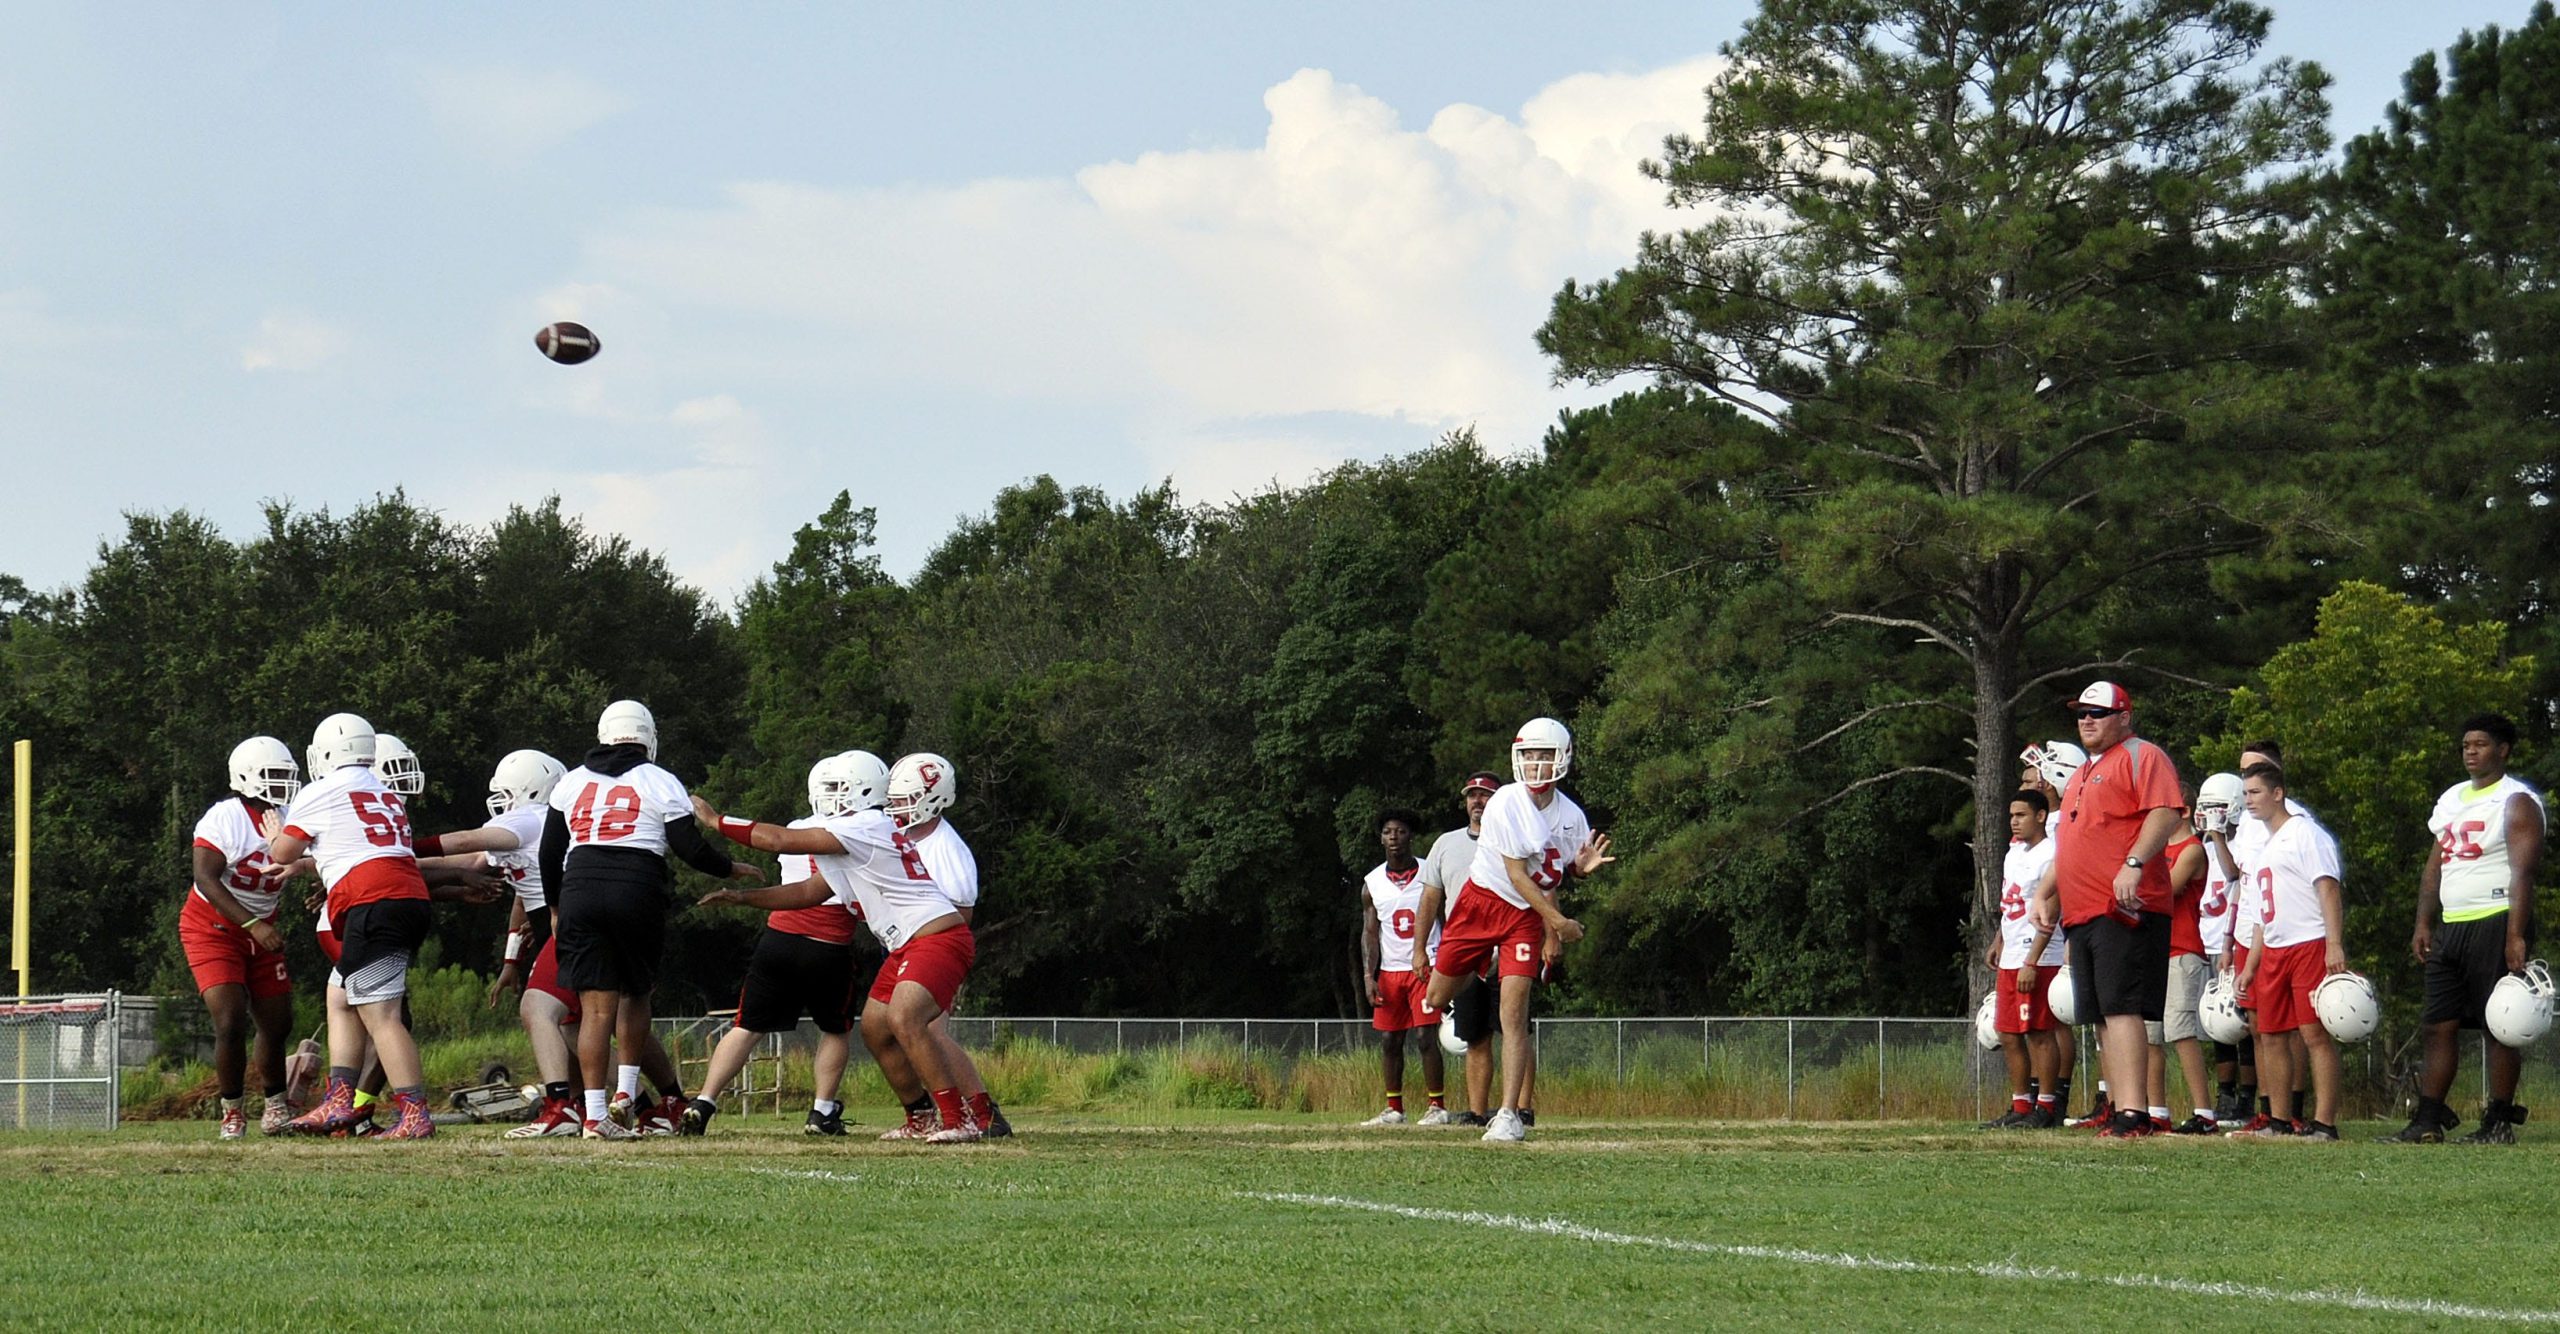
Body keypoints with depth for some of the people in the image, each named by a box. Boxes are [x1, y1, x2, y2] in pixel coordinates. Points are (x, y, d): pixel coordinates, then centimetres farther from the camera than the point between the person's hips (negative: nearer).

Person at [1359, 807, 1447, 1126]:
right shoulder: (1372, 884, 8)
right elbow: (1370, 933, 8)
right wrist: (1369, 976, -3)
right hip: (1390, 971, 4)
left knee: (1426, 1037, -11)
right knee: (1389, 1040, 4)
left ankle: (1437, 1106, -5)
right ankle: (1394, 1109, 12)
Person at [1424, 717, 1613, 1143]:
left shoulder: (1571, 816, -3)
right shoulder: (1506, 804, -17)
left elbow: (1563, 869, 13)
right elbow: (1516, 874, -18)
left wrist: (1582, 866, -12)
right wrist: (1556, 920, -24)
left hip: (1526, 916, 1)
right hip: (1482, 901, -1)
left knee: (1514, 1013, -12)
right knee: (1438, 999, 7)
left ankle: (1509, 1115, -12)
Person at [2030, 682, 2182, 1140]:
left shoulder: (2141, 758, -2)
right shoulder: (2082, 776, 27)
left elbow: (2166, 813, -17)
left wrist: (2134, 864, -28)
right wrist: (2047, 895, 24)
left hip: (2125, 911, -10)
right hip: (2081, 913, 10)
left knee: (2121, 1008, -16)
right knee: (2103, 1016, 7)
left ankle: (2134, 1114, -21)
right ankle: (2119, 1112, 8)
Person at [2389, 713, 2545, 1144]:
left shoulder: (2516, 801, -7)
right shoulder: (2451, 800, 18)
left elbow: (2522, 872, -15)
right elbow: (2435, 866, 22)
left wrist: (2516, 936, -22)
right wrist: (2423, 924, 13)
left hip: (2496, 924, -8)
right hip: (2452, 927, 8)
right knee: (2439, 1025, 6)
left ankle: (2499, 1123, -1)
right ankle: (2428, 1121, 8)